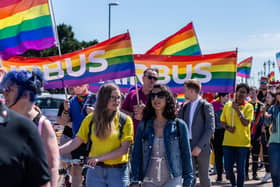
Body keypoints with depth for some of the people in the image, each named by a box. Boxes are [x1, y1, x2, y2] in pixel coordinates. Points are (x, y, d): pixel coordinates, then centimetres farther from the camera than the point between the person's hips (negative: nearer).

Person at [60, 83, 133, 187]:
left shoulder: (125, 120, -3)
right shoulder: (91, 119, 3)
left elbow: (124, 149, -9)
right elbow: (76, 141, 1)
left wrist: (100, 158, -17)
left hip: (118, 171, -1)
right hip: (95, 170, 2)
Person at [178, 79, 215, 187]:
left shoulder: (206, 106, -6)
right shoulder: (185, 107, 10)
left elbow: (210, 129, -12)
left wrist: (199, 146, -17)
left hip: (202, 147, -4)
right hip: (188, 146, 4)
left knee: (204, 177, 6)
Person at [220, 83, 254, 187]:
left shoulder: (249, 107, -2)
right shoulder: (228, 105, 7)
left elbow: (246, 122, -13)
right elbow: (222, 121, 12)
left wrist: (237, 109, -15)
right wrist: (227, 127, -8)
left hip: (243, 143, -2)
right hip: (228, 142, 3)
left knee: (241, 169, 3)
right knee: (228, 168, 5)